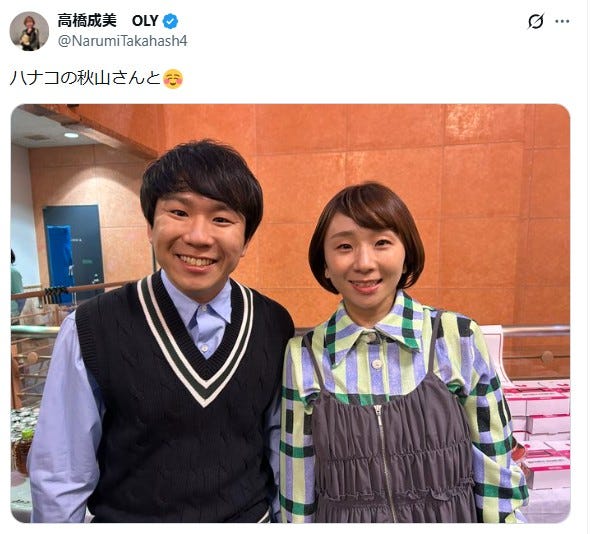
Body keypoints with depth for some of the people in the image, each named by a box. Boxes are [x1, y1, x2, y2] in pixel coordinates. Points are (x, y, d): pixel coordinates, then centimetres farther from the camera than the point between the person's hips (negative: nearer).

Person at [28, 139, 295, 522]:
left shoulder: (276, 327, -14)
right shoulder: (90, 331, -21)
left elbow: (281, 443, -3)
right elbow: (59, 478, -12)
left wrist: (283, 515, 3)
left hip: (254, 516, 2)